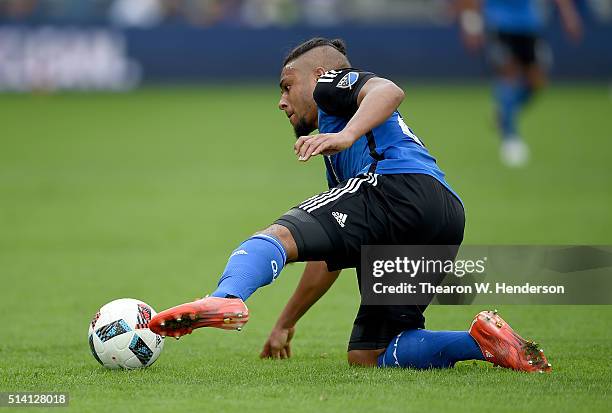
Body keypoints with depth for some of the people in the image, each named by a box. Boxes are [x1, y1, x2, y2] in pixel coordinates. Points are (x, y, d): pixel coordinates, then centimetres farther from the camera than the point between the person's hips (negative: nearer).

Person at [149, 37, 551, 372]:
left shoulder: (331, 83, 19)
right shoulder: (341, 157, 42)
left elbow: (389, 91, -6)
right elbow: (328, 258, 45)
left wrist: (346, 135, -24)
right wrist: (285, 324, 48)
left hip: (403, 188, -8)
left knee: (277, 236, -22)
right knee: (366, 355, 12)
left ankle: (225, 300, -53)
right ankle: (482, 340, -3)